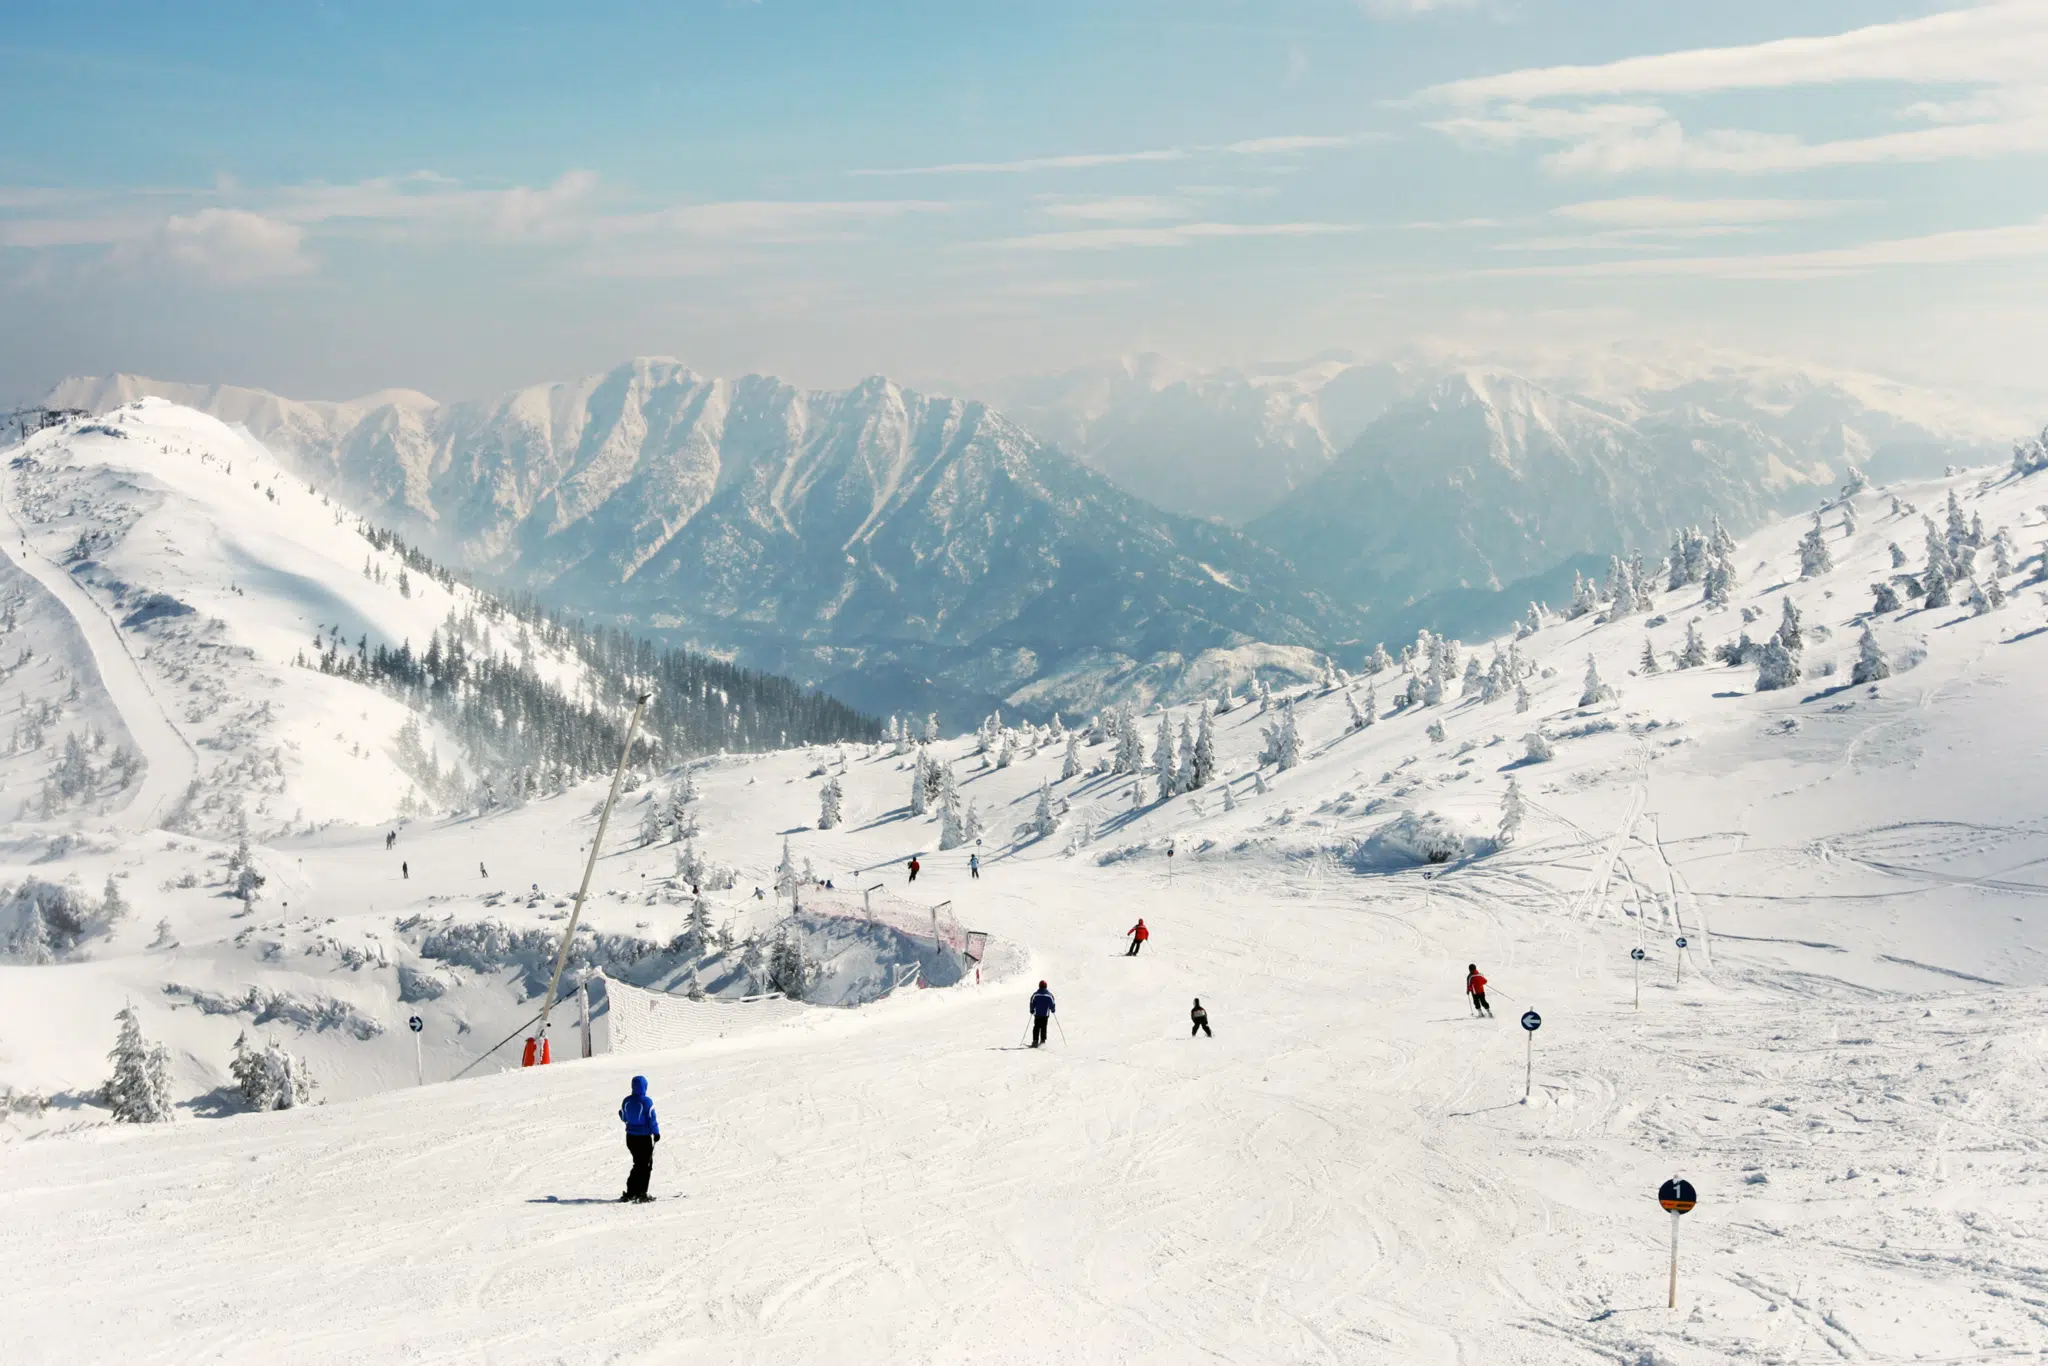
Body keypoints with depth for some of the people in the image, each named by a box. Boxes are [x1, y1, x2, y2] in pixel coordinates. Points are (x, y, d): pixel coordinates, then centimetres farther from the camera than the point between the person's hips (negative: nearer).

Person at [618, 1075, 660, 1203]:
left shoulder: (627, 1101, -1)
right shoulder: (646, 1102, -18)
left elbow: (624, 1117, 12)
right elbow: (651, 1119, -15)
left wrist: (620, 1113, 34)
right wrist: (656, 1132, -2)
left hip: (631, 1137, 6)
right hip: (644, 1137, -6)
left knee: (638, 1164, 18)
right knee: (646, 1166, 5)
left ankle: (630, 1193, 15)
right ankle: (641, 1194, 0)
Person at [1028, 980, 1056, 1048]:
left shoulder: (1035, 994, -2)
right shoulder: (1049, 995, -2)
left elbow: (1032, 1003, 1)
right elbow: (1052, 1004, 1)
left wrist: (1032, 1010, 16)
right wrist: (1053, 1010, 20)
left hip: (1037, 1014, 0)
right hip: (1045, 1014, 0)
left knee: (1036, 1028, 6)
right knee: (1043, 1028, 5)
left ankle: (1035, 1041, -1)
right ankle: (1042, 1040, -1)